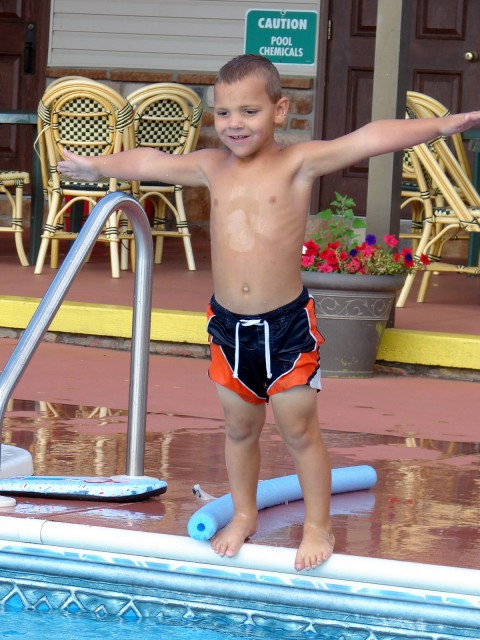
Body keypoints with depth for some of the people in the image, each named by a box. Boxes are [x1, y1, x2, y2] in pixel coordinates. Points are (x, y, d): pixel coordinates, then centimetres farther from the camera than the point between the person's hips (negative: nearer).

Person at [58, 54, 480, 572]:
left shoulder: (299, 164, -11)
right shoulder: (212, 168, 3)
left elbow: (368, 139, -22)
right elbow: (149, 162, 18)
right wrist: (97, 167, 33)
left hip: (286, 325, -4)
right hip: (228, 324, 4)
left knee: (299, 431, 6)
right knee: (239, 428, 19)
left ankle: (318, 525, 23)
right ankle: (243, 515, 38)